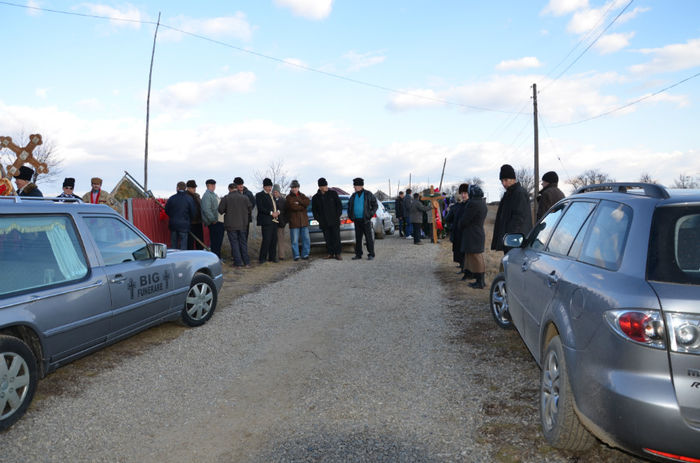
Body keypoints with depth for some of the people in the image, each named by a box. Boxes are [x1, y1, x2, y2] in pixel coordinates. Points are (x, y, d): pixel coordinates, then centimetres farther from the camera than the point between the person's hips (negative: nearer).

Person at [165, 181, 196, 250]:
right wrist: (189, 221, 13)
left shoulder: (171, 198, -1)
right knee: (183, 244, 1)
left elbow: (166, 210, 4)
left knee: (173, 244, 12)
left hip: (173, 224, 3)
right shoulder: (189, 199, -7)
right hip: (184, 224, -3)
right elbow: (193, 212, -4)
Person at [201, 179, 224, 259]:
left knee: (219, 240, 14)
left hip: (219, 221, 9)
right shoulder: (206, 195, -13)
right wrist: (213, 220, -20)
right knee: (215, 241, -5)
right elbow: (206, 209, -22)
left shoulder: (214, 194, 18)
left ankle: (218, 257, 22)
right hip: (213, 223, -9)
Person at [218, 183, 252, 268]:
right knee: (243, 242, 12)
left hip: (231, 224, -2)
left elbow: (220, 210, -7)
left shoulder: (226, 198, -8)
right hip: (242, 224, 2)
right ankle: (247, 262, 13)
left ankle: (238, 263, 3)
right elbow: (250, 209, 5)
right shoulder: (245, 198, -4)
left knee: (234, 243, 4)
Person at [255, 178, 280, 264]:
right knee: (266, 240, -11)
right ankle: (262, 258, -4)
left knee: (274, 240, 7)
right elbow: (260, 208, -11)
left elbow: (276, 206, 27)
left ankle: (272, 257, 15)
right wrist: (271, 213, -16)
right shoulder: (259, 195, -1)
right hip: (266, 221, -7)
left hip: (274, 220, 7)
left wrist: (277, 212, 4)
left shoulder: (272, 195, 23)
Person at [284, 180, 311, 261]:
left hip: (304, 221, 4)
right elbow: (292, 206, -16)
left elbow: (307, 202, -5)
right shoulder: (289, 197, 1)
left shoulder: (302, 195, 15)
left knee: (306, 239, 4)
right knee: (294, 240, -3)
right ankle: (296, 255, 4)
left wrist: (298, 201, -14)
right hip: (294, 222, -4)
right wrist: (302, 206, -8)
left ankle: (305, 254, 13)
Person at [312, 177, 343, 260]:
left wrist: (338, 215, -4)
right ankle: (330, 254, 13)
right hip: (324, 223, 2)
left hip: (334, 221, -2)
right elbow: (314, 210, 14)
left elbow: (339, 205, 5)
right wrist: (318, 219, 2)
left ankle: (337, 254, 2)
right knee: (328, 239, 4)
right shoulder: (315, 197, 6)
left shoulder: (333, 193, 2)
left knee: (336, 238, -3)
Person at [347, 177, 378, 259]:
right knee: (358, 238, 7)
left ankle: (371, 254, 1)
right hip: (357, 220, 5)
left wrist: (370, 214, -8)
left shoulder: (368, 194, -2)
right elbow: (349, 206, 24)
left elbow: (375, 205, 0)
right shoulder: (353, 196, 11)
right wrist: (350, 215, 13)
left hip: (366, 220, -5)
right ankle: (358, 254, 14)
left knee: (369, 238, -3)